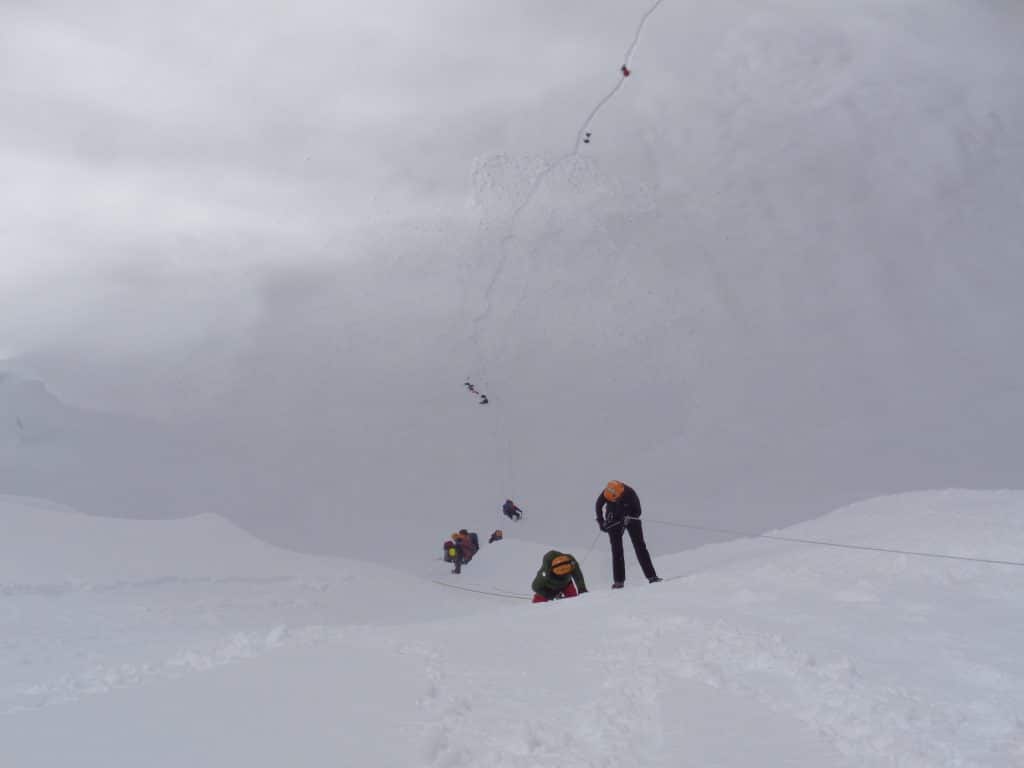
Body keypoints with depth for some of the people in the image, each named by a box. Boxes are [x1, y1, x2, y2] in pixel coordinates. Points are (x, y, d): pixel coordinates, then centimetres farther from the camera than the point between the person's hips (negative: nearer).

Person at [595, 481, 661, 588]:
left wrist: (628, 518, -33)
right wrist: (600, 521, -11)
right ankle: (619, 580, -4)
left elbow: (638, 512, -17)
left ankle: (651, 576, -7)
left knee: (640, 546, -8)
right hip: (614, 521, 1)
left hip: (630, 518, -1)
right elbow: (598, 506, -5)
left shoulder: (630, 493, -31)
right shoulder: (606, 493, -26)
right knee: (616, 549, -6)